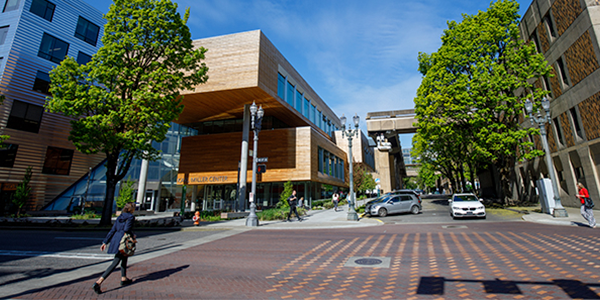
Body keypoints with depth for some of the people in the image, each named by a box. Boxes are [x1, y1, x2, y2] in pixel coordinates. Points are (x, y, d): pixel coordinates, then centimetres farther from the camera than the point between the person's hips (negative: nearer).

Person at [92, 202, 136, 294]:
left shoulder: (120, 217, 13)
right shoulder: (131, 217, -10)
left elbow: (112, 230, 12)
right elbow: (127, 230, -20)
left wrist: (105, 242, 13)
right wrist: (132, 236, -2)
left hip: (115, 239, 8)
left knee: (124, 259, 21)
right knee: (115, 263, 1)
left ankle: (124, 279, 33)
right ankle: (98, 282, -7)